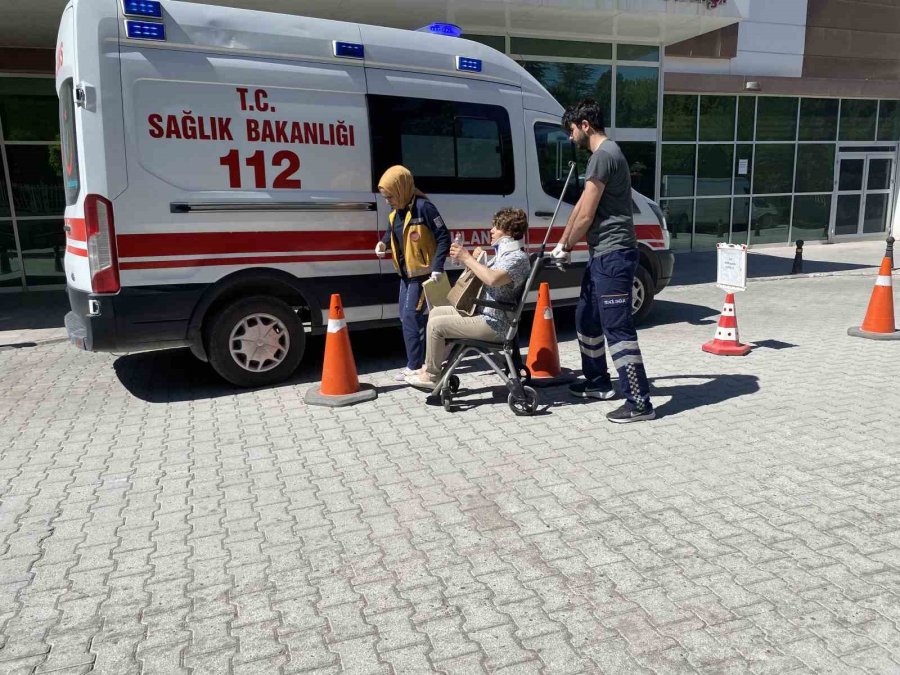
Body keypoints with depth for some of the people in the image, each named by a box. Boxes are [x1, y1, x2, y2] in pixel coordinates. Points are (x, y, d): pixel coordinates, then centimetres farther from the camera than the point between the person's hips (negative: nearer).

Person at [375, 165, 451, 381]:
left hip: (422, 273, -9)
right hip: (406, 274, 9)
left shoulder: (423, 207, -19)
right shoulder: (394, 212, 6)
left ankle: (415, 366, 1)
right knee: (407, 317, 14)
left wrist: (437, 268, -23)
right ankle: (424, 361, 27)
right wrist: (383, 242, 0)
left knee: (410, 317, -9)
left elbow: (443, 237, -18)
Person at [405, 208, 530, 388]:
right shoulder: (505, 253, 14)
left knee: (435, 324, -13)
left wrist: (467, 258, -25)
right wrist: (473, 260, -1)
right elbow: (486, 275, 18)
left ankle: (432, 375, 3)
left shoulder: (517, 258, -19)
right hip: (482, 311, 11)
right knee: (436, 312, 16)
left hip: (493, 324, -11)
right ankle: (429, 366, 22)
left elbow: (493, 279, -36)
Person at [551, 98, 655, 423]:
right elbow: (580, 207, 21)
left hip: (613, 255, -11)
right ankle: (598, 382, 33)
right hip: (603, 254, 11)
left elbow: (586, 215, -15)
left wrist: (566, 247, 0)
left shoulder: (603, 155, -14)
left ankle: (639, 402, -4)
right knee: (587, 318, 20)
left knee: (617, 328, -9)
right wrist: (562, 244, 21)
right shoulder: (604, 154, 19)